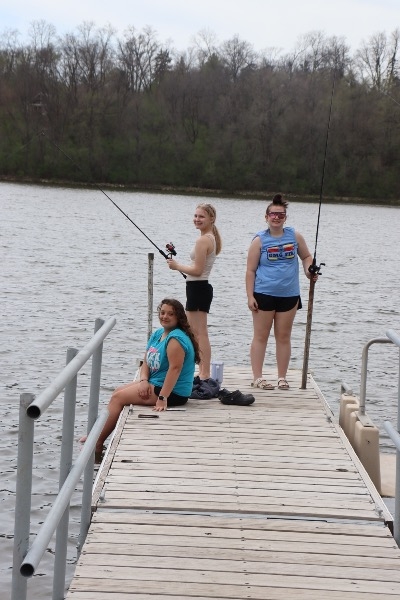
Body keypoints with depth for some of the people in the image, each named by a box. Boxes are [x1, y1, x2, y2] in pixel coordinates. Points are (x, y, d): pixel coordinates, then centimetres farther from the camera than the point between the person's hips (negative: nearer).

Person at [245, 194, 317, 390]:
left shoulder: (295, 236, 3)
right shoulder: (260, 240, -5)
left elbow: (306, 256, 17)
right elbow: (250, 271, -5)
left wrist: (309, 271, -4)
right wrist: (250, 296, -12)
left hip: (289, 295, 3)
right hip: (264, 295, -3)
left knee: (284, 337, 10)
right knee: (260, 337, 3)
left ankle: (282, 377, 18)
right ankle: (257, 377, 9)